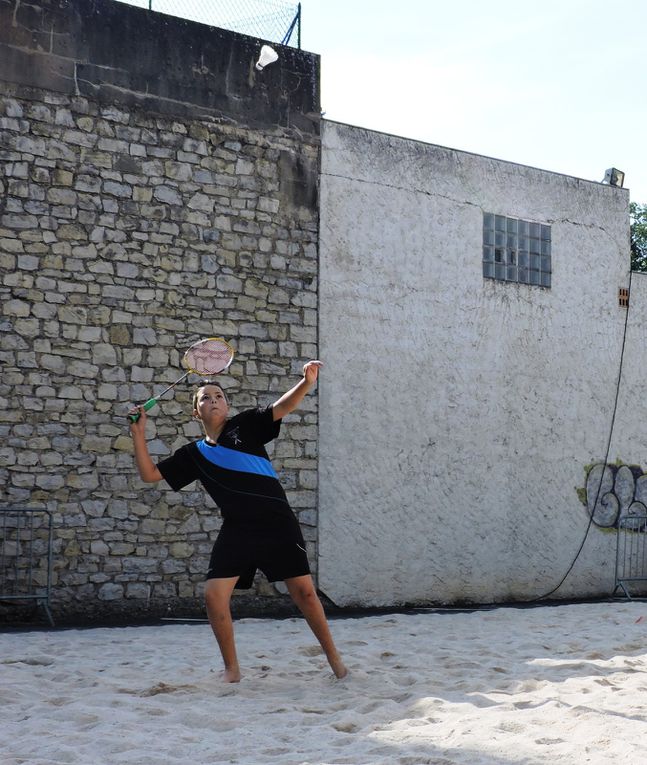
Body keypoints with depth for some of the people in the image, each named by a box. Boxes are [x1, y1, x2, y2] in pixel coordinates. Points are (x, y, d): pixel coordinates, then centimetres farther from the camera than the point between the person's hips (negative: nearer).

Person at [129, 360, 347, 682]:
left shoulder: (245, 425, 4)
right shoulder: (194, 454, 12)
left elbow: (283, 406, -8)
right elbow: (149, 473, 12)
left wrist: (306, 382, -27)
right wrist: (138, 433, 1)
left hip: (277, 523, -2)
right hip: (236, 531, 3)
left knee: (303, 591, -1)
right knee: (214, 595, -9)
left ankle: (333, 656, 17)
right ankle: (231, 668, 8)